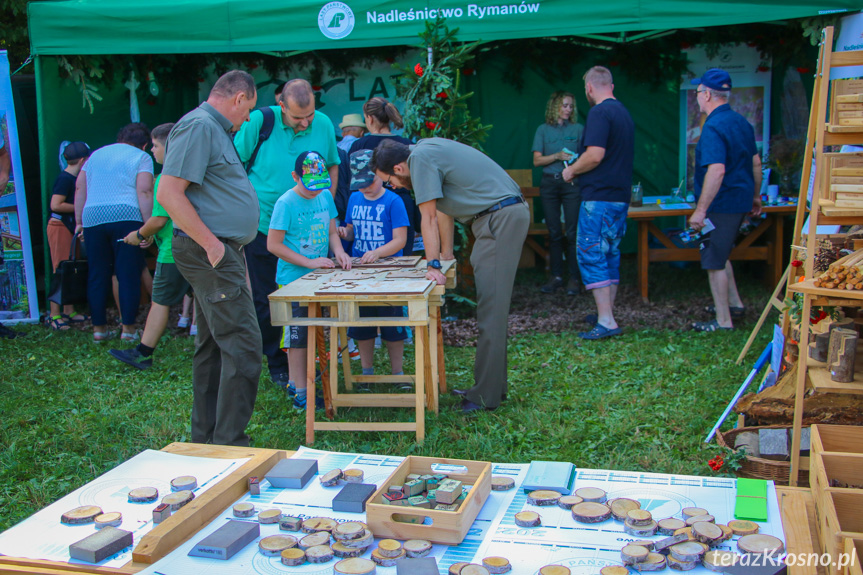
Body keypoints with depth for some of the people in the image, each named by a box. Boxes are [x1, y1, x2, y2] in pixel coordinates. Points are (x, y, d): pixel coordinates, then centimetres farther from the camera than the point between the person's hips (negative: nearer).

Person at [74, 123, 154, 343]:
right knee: (128, 275, 0)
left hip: (92, 218, 5)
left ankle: (99, 328, 13)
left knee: (97, 275, 9)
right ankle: (128, 328, 2)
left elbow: (80, 189, 18)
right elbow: (144, 192, -7)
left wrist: (79, 221, 20)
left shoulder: (96, 154, 23)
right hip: (127, 217, -5)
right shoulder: (141, 157, 6)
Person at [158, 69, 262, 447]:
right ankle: (230, 445, -5)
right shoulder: (199, 126, -13)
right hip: (211, 252, -11)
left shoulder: (214, 129, 20)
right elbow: (169, 193, -21)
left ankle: (205, 441, 23)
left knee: (213, 345, 14)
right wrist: (211, 243, -20)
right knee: (242, 344, -10)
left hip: (220, 251, 11)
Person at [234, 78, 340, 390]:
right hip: (264, 226, -2)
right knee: (267, 300, 4)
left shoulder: (324, 125, -3)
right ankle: (278, 364, 19)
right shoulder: (259, 122, -11)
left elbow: (333, 166, 13)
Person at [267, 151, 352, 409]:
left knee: (312, 334, 15)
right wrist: (309, 262, -19)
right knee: (297, 337, 0)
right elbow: (273, 244, -16)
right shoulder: (286, 203, -15)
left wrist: (338, 251, -8)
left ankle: (296, 382, 30)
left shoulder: (325, 197, 4)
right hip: (293, 280, -7)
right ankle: (301, 394, 7)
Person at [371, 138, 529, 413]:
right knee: (491, 309, 13)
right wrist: (446, 253, 27)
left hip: (501, 219, -10)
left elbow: (429, 218, -14)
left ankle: (485, 396, -4)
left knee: (490, 310, -8)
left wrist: (433, 265, -13)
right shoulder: (426, 149, 17)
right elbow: (442, 210, 23)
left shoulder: (420, 158, -12)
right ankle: (494, 387, 20)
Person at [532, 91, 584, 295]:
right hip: (549, 184, 1)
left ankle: (574, 278, -1)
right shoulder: (543, 130, 10)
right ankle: (556, 277, 10)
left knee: (573, 232, -6)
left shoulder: (578, 129, 10)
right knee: (554, 232, 4)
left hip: (572, 184, -1)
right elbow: (537, 160, 4)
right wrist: (557, 156, -11)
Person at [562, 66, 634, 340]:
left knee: (591, 256, -7)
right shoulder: (624, 112, 16)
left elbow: (595, 155, -23)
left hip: (599, 197, -9)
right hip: (620, 195, 9)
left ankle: (606, 322, -11)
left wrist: (571, 170, -6)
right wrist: (579, 168, 26)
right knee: (610, 255, 15)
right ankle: (607, 313, 23)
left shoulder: (599, 113, -13)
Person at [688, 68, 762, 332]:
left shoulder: (713, 127, -20)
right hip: (740, 200, 9)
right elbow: (756, 162, 16)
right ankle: (734, 302, 33)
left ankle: (724, 321, 8)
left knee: (714, 261, 1)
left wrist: (700, 210, -27)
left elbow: (717, 171, -28)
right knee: (720, 255, 25)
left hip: (721, 204, -9)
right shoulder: (742, 122, 10)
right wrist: (755, 196, 25)